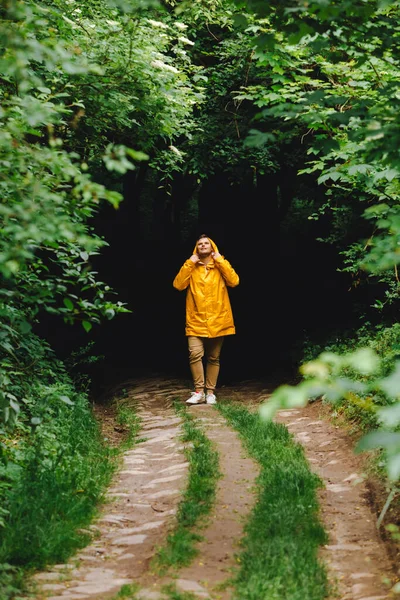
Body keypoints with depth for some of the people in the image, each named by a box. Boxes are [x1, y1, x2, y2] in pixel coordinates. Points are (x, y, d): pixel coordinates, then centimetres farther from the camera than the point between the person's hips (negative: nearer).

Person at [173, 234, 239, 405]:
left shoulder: (220, 266, 7)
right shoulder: (191, 267, 8)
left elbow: (234, 281, -10)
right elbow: (178, 285, -7)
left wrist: (220, 260, -9)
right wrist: (189, 263, -8)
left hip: (217, 320, 0)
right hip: (196, 321, 0)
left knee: (213, 358, 7)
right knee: (195, 354, -15)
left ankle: (210, 392, 14)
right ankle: (198, 391, -9)